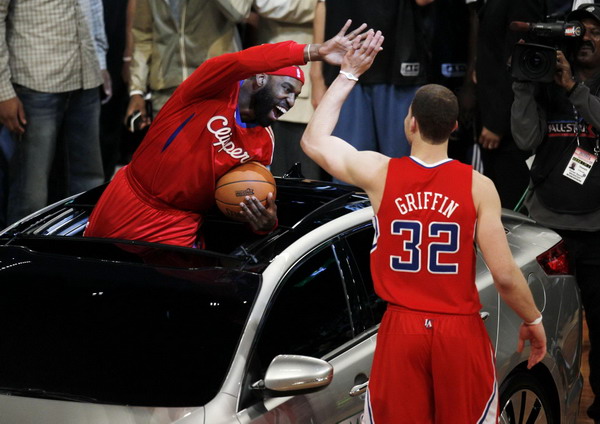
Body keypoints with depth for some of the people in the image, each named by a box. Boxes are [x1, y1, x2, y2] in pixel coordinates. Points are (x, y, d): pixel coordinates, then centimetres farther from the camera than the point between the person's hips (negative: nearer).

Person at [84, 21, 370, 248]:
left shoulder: (263, 142, 6)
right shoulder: (218, 90, -12)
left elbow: (250, 198, 12)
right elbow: (237, 63, -35)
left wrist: (266, 222, -14)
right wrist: (314, 52, -43)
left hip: (177, 230, 5)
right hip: (127, 208, -5)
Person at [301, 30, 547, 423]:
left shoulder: (379, 173, -5)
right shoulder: (478, 185, -9)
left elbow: (314, 140, 12)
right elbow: (505, 274, -11)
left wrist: (349, 75, 16)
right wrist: (533, 320, 7)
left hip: (401, 329, 1)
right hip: (461, 331, -1)